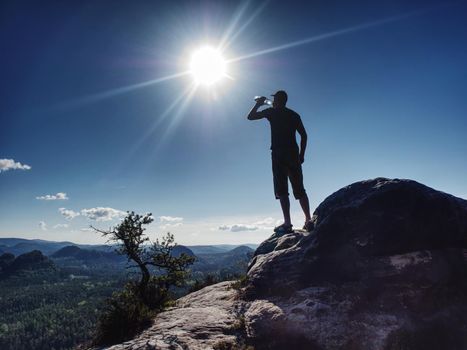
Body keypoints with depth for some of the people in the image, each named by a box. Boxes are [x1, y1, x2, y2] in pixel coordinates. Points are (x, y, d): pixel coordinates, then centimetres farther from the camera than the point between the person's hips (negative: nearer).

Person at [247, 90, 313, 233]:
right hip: (293, 154, 5)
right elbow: (304, 135, 11)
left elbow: (250, 116, 10)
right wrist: (301, 154, 15)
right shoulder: (294, 115, 17)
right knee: (299, 189, 8)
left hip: (278, 153, -4)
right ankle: (308, 220, 3)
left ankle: (287, 223, -13)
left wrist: (258, 104, 25)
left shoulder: (272, 112, 4)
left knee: (282, 189, -7)